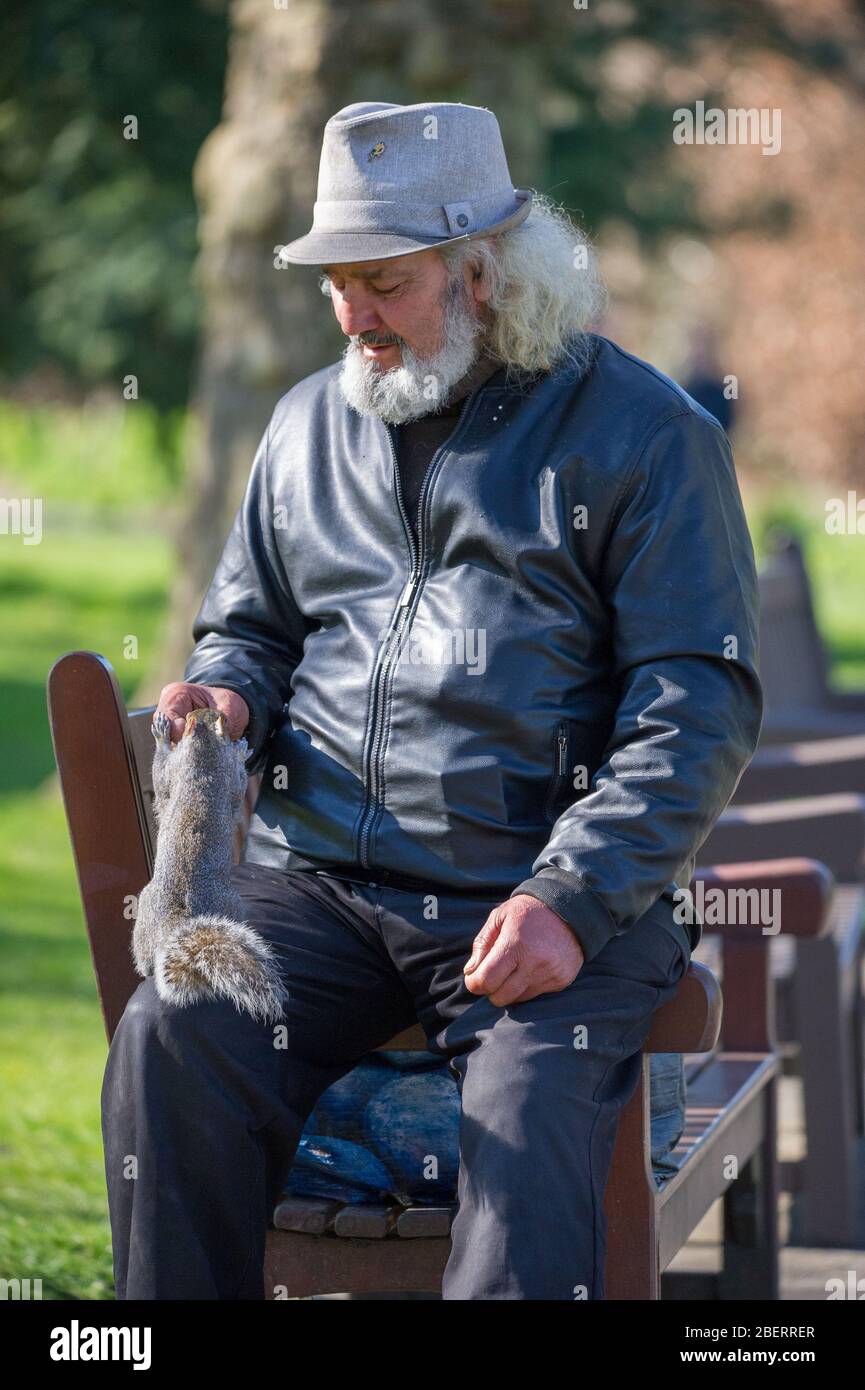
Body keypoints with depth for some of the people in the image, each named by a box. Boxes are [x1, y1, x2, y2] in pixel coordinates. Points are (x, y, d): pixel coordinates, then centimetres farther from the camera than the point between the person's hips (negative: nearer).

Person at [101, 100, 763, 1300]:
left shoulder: (643, 433, 2)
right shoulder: (310, 423, 19)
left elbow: (701, 705, -4)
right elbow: (252, 629, 31)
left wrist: (573, 902, -16)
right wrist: (229, 695, 4)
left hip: (560, 890, -4)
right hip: (316, 876, 4)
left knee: (530, 1120, -31)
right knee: (169, 1047, -23)